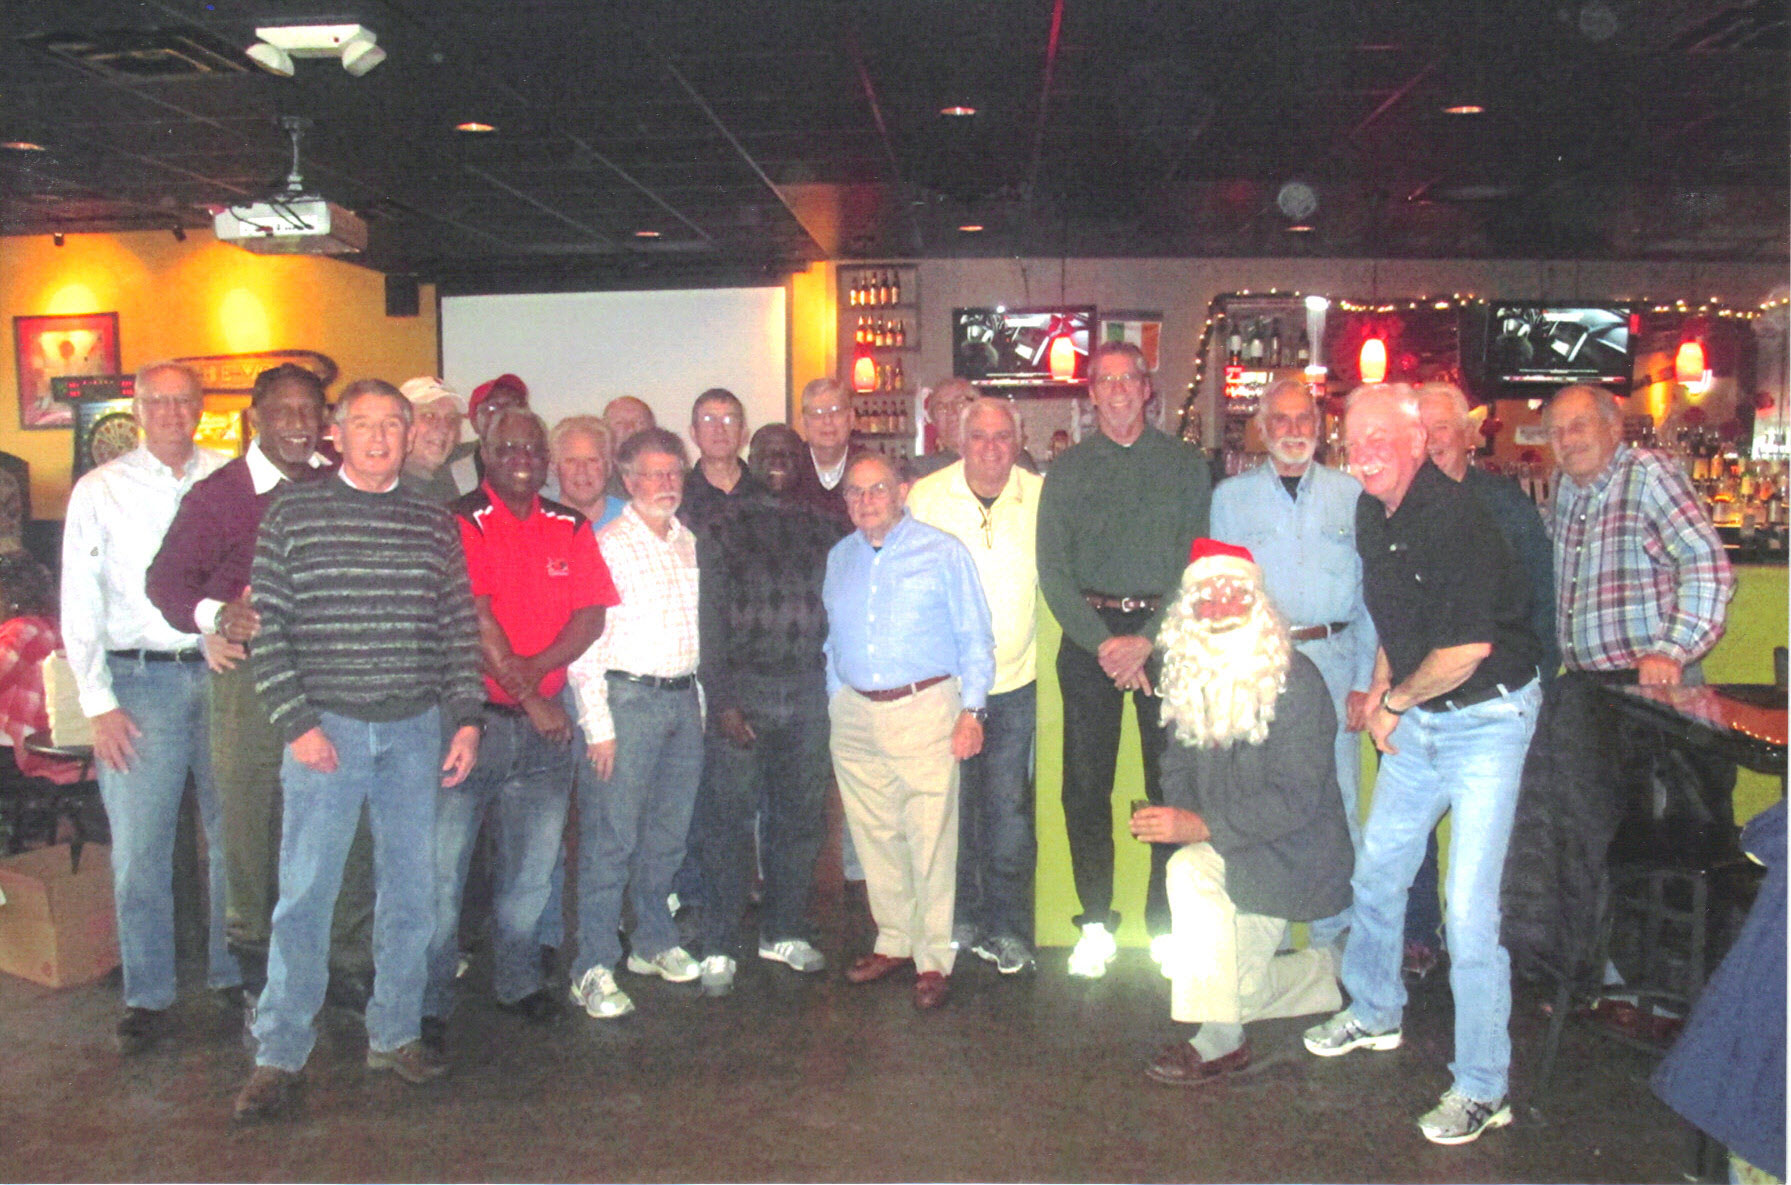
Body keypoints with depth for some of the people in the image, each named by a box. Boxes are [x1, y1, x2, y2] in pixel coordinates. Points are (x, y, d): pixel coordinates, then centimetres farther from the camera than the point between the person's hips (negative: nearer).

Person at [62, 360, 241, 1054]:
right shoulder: (100, 490, 5)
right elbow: (80, 607, 3)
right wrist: (99, 704, -4)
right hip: (140, 681, -1)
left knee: (235, 836, 7)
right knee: (139, 849, 0)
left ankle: (235, 976, 22)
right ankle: (148, 998, 13)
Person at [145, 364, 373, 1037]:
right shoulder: (218, 495, 1)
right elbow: (166, 578, -5)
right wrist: (214, 614, -25)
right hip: (251, 677, -2)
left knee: (350, 830, 6)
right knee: (252, 833, 4)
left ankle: (351, 965, 21)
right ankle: (258, 982, 19)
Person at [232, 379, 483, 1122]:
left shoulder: (435, 525, 8)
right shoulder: (293, 515, 1)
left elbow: (459, 628, 9)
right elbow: (267, 628, -2)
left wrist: (466, 718, 2)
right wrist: (296, 722, -9)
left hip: (416, 728, 3)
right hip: (326, 726, -2)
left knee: (409, 889, 9)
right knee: (304, 894, 1)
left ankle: (395, 1034, 24)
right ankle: (280, 1055, 13)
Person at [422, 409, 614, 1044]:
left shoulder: (570, 528, 9)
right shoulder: (462, 523, -5)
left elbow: (591, 616, 2)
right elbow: (476, 622, -12)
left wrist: (532, 670, -13)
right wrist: (528, 697, -12)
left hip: (545, 719, 5)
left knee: (533, 864, 14)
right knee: (442, 864, -2)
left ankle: (517, 981, 30)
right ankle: (428, 1001, 11)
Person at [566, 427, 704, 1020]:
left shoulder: (690, 543, 12)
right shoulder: (606, 546, -6)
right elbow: (586, 643, -9)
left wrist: (701, 702, 14)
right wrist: (597, 725, -13)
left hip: (684, 699, 6)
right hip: (627, 698, -6)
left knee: (669, 832, 14)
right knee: (611, 837, -4)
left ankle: (654, 941, 29)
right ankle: (594, 969, 4)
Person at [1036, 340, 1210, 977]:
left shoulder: (1186, 465, 7)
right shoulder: (1066, 470, 9)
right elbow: (1052, 570, 3)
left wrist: (1147, 640, -12)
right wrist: (1103, 643, -9)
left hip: (1167, 632, -1)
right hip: (1089, 633, 1)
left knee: (1172, 781, 0)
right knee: (1086, 785, 2)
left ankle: (1168, 923, 12)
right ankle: (1095, 923, 13)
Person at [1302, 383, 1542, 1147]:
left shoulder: (1452, 518, -22)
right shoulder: (1373, 514, 5)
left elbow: (1466, 649, -25)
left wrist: (1395, 699, -9)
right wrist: (1382, 697, 8)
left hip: (1485, 719, -8)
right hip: (1417, 721, 9)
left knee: (1469, 912, -7)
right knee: (1375, 874, 18)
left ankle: (1482, 1089, 8)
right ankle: (1375, 1013, 41)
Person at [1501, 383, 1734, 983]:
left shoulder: (1648, 473, -6)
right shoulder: (1566, 488, 16)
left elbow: (1708, 564, -14)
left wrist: (1673, 649, -20)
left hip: (1648, 684, -6)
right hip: (1586, 685, 6)